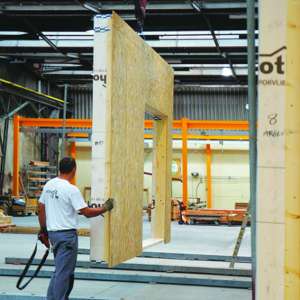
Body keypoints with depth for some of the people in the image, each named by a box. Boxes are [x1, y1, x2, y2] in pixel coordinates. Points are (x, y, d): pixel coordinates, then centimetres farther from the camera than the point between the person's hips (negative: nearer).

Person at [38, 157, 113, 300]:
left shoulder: (48, 185, 6)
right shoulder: (71, 189, -18)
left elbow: (41, 208, 12)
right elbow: (87, 212, -16)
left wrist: (43, 230, 21)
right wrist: (105, 208, -2)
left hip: (52, 232, 8)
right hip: (67, 234, -8)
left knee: (61, 270, 21)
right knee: (63, 272, -2)